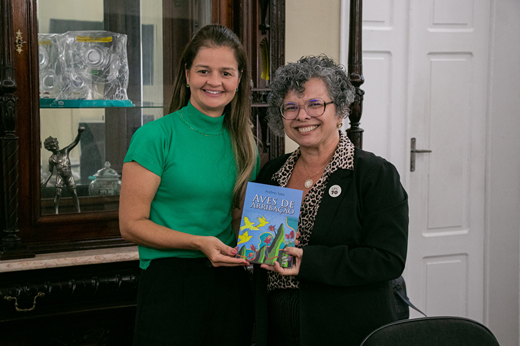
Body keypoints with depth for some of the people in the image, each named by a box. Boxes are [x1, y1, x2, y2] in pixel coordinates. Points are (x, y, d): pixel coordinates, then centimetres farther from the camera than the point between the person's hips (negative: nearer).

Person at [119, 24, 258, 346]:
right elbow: (132, 224, -8)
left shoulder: (243, 142, 8)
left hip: (231, 283, 5)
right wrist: (199, 243, -19)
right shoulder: (156, 136, -7)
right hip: (170, 281, -4)